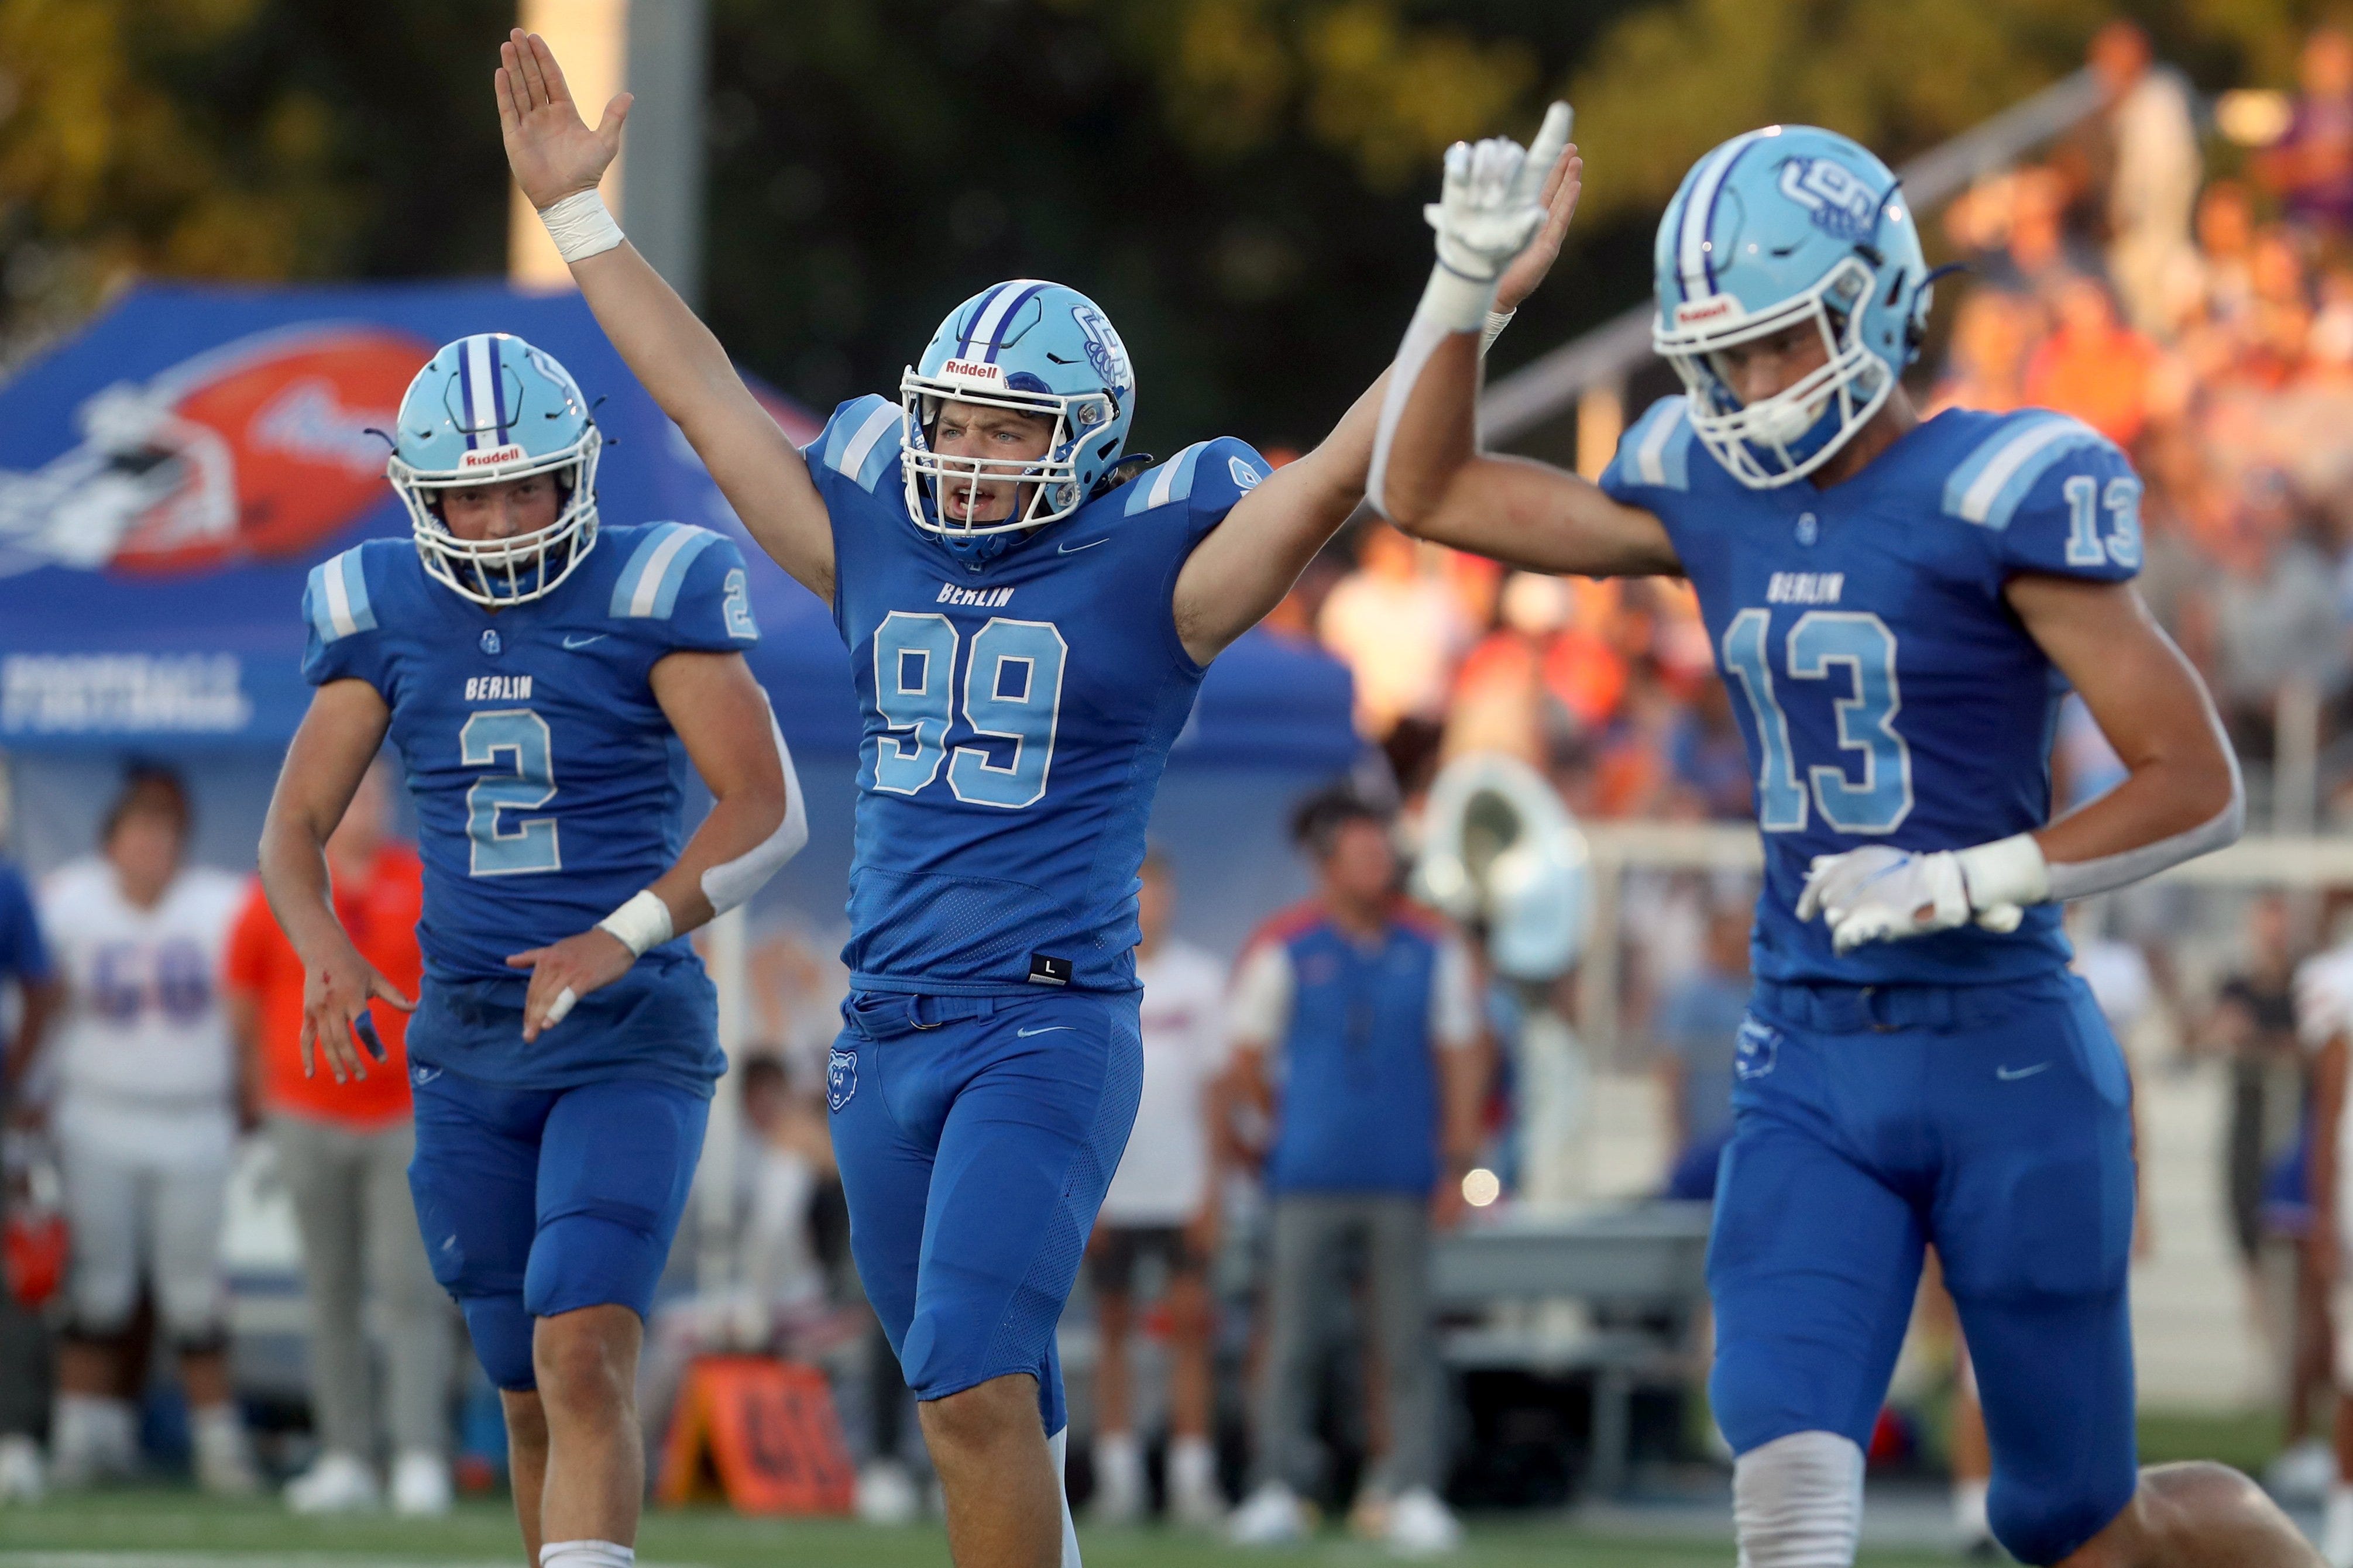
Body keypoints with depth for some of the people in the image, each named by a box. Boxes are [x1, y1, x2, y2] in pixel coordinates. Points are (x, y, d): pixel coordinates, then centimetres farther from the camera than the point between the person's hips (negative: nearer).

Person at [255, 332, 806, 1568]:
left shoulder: (651, 594, -8)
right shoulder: (383, 611, 4)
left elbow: (770, 810, -15)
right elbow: (295, 827, 6)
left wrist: (624, 935, -28)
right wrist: (322, 947, -16)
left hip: (629, 1037, -5)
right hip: (466, 1041, 5)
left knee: (585, 1361, -20)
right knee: (532, 1399, 11)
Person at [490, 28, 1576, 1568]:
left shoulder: (1145, 571, -3)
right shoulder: (879, 549, 11)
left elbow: (1337, 473, -10)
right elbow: (706, 395, 17)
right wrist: (578, 211, 19)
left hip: (1053, 1027, -6)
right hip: (887, 1035, 6)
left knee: (974, 1386, -17)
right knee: (992, 1402, 13)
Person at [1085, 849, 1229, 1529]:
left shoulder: (1200, 978, 5)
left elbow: (1214, 1088, 6)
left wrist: (1212, 1188, 0)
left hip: (1182, 1186, 0)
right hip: (1110, 1188, 0)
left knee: (1191, 1321, -6)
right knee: (1112, 1329, 3)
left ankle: (1192, 1476, -4)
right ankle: (1117, 1473, 6)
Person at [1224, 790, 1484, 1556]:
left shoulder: (1434, 948, 5)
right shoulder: (1281, 948, 0)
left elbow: (1462, 1056, 8)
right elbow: (1248, 1063, 8)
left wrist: (1457, 1161, 2)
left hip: (1402, 1178, 1)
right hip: (1309, 1178, -1)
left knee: (1407, 1341, 0)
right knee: (1291, 1340, -1)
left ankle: (1413, 1490, 2)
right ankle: (1279, 1488, 5)